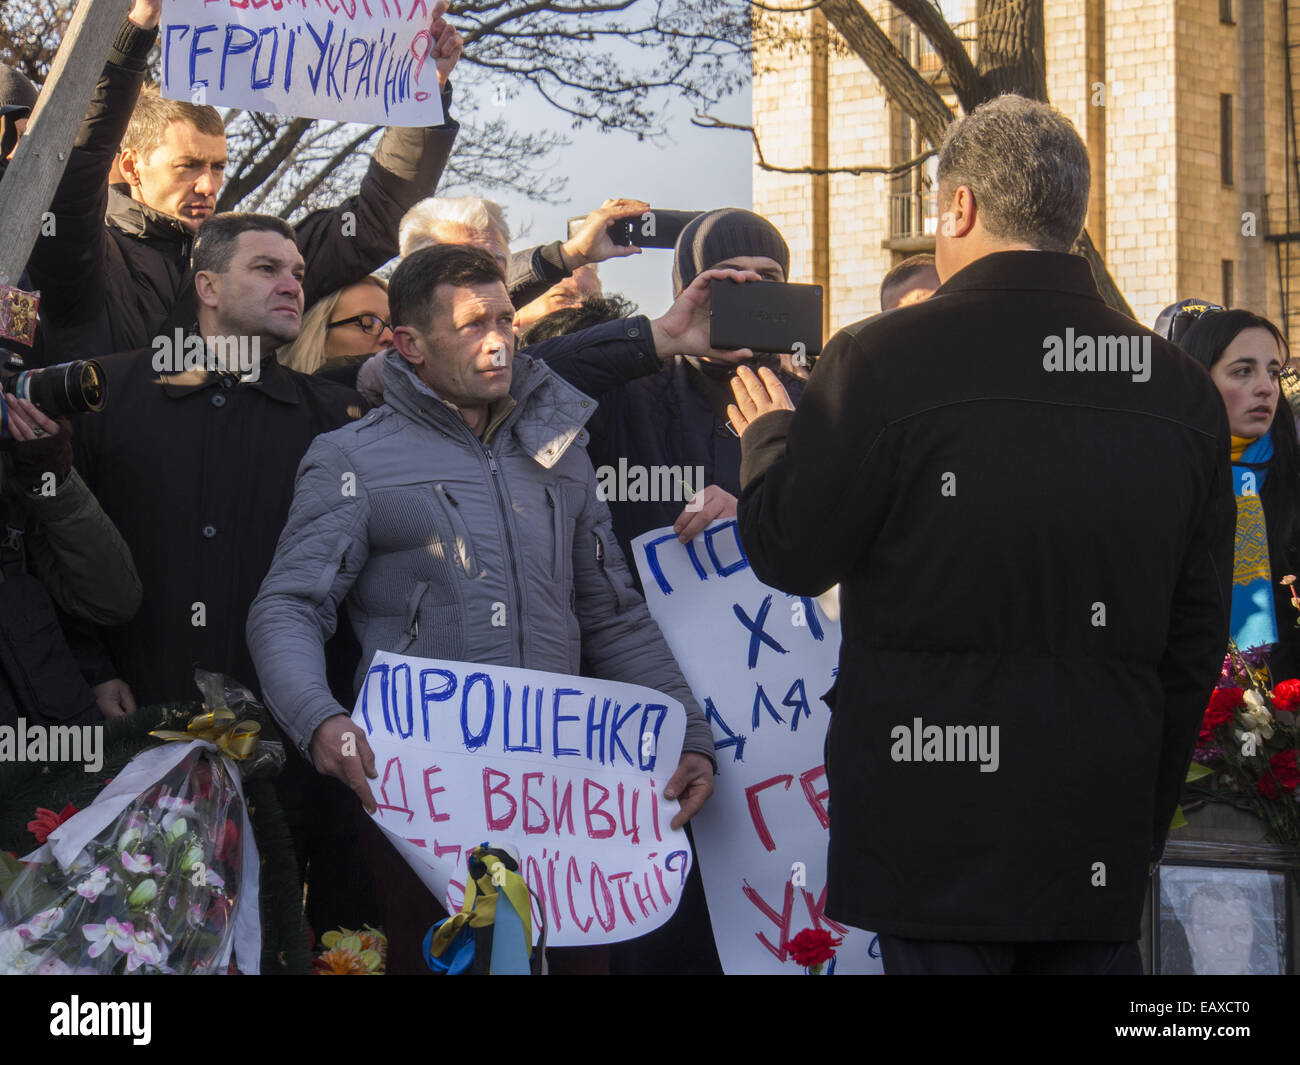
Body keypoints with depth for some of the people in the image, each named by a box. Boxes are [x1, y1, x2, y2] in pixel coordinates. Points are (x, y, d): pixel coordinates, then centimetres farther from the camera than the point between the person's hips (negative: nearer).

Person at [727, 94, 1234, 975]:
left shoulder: (885, 359, -10)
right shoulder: (1179, 384, 4)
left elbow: (789, 554, -2)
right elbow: (1197, 634, 10)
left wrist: (770, 435, 18)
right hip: (1102, 834, 4)